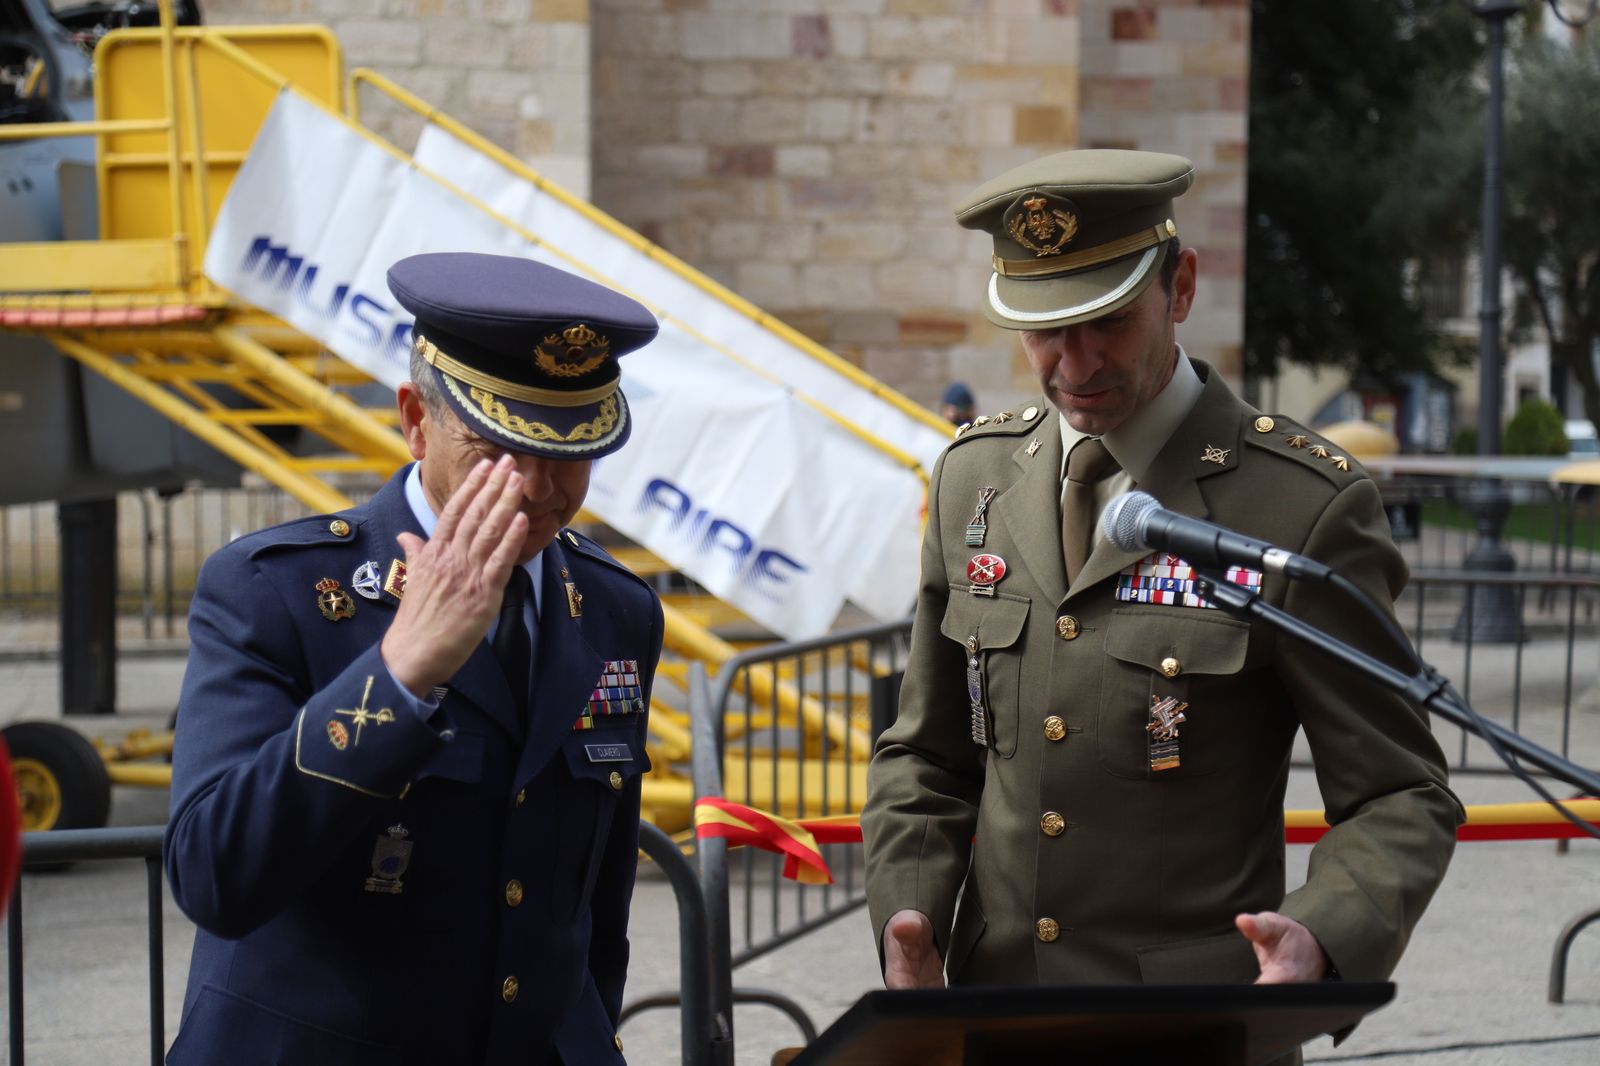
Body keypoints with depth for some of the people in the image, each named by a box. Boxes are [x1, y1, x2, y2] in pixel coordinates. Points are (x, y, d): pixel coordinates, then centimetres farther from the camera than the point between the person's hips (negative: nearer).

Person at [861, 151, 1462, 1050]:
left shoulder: (1305, 505, -11)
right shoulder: (974, 476, 5)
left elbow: (1401, 798, -8)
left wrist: (1323, 942, -27)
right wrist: (908, 913, -6)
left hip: (1198, 1033, -4)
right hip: (991, 1019, 4)